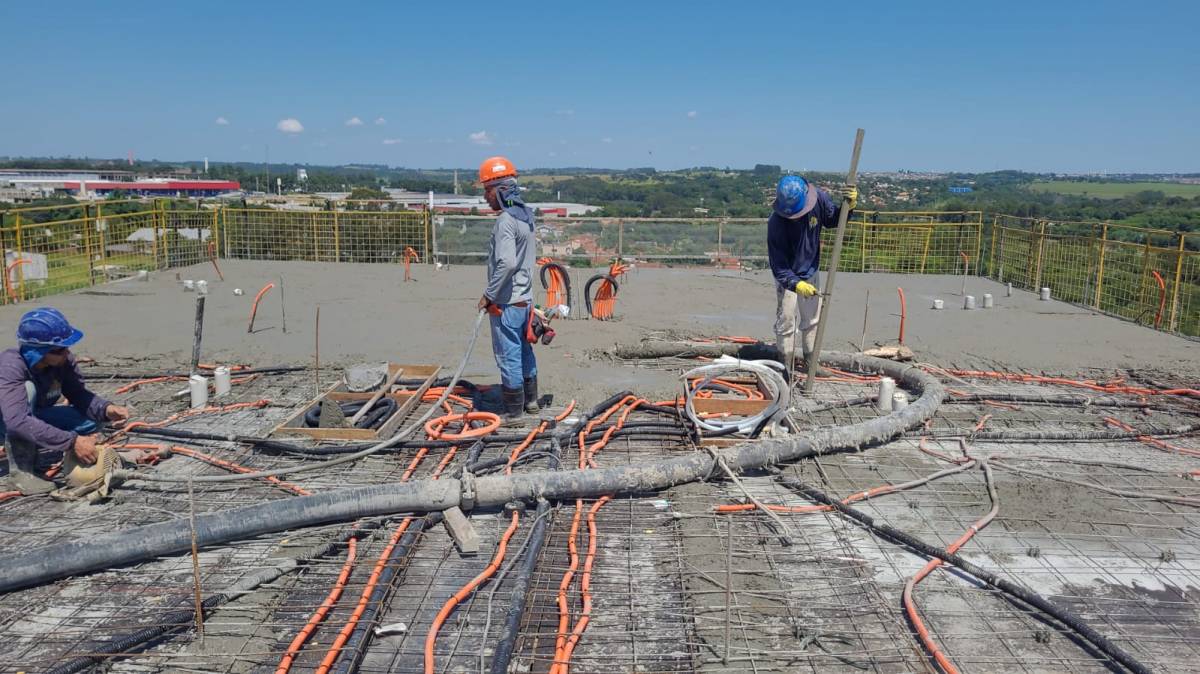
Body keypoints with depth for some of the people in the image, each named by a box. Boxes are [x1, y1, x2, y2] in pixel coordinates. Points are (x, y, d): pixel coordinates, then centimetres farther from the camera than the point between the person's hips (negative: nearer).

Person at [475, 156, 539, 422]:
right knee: (524, 350, 20)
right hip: (526, 297, 9)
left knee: (508, 356, -1)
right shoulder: (527, 215, 10)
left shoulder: (506, 221, -19)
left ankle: (513, 412, 8)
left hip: (507, 302, -9)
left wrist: (489, 295, -19)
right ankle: (530, 400, 33)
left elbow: (507, 263, -29)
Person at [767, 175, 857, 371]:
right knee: (785, 323, 2)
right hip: (787, 277, -5)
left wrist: (848, 206, -18)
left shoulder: (819, 198, -21)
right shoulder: (776, 223, -32)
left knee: (812, 321, 16)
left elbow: (833, 219, 1)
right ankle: (785, 366, 16)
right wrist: (796, 284, -43)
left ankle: (809, 363, 31)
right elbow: (778, 265, -29)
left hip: (811, 273, 5)